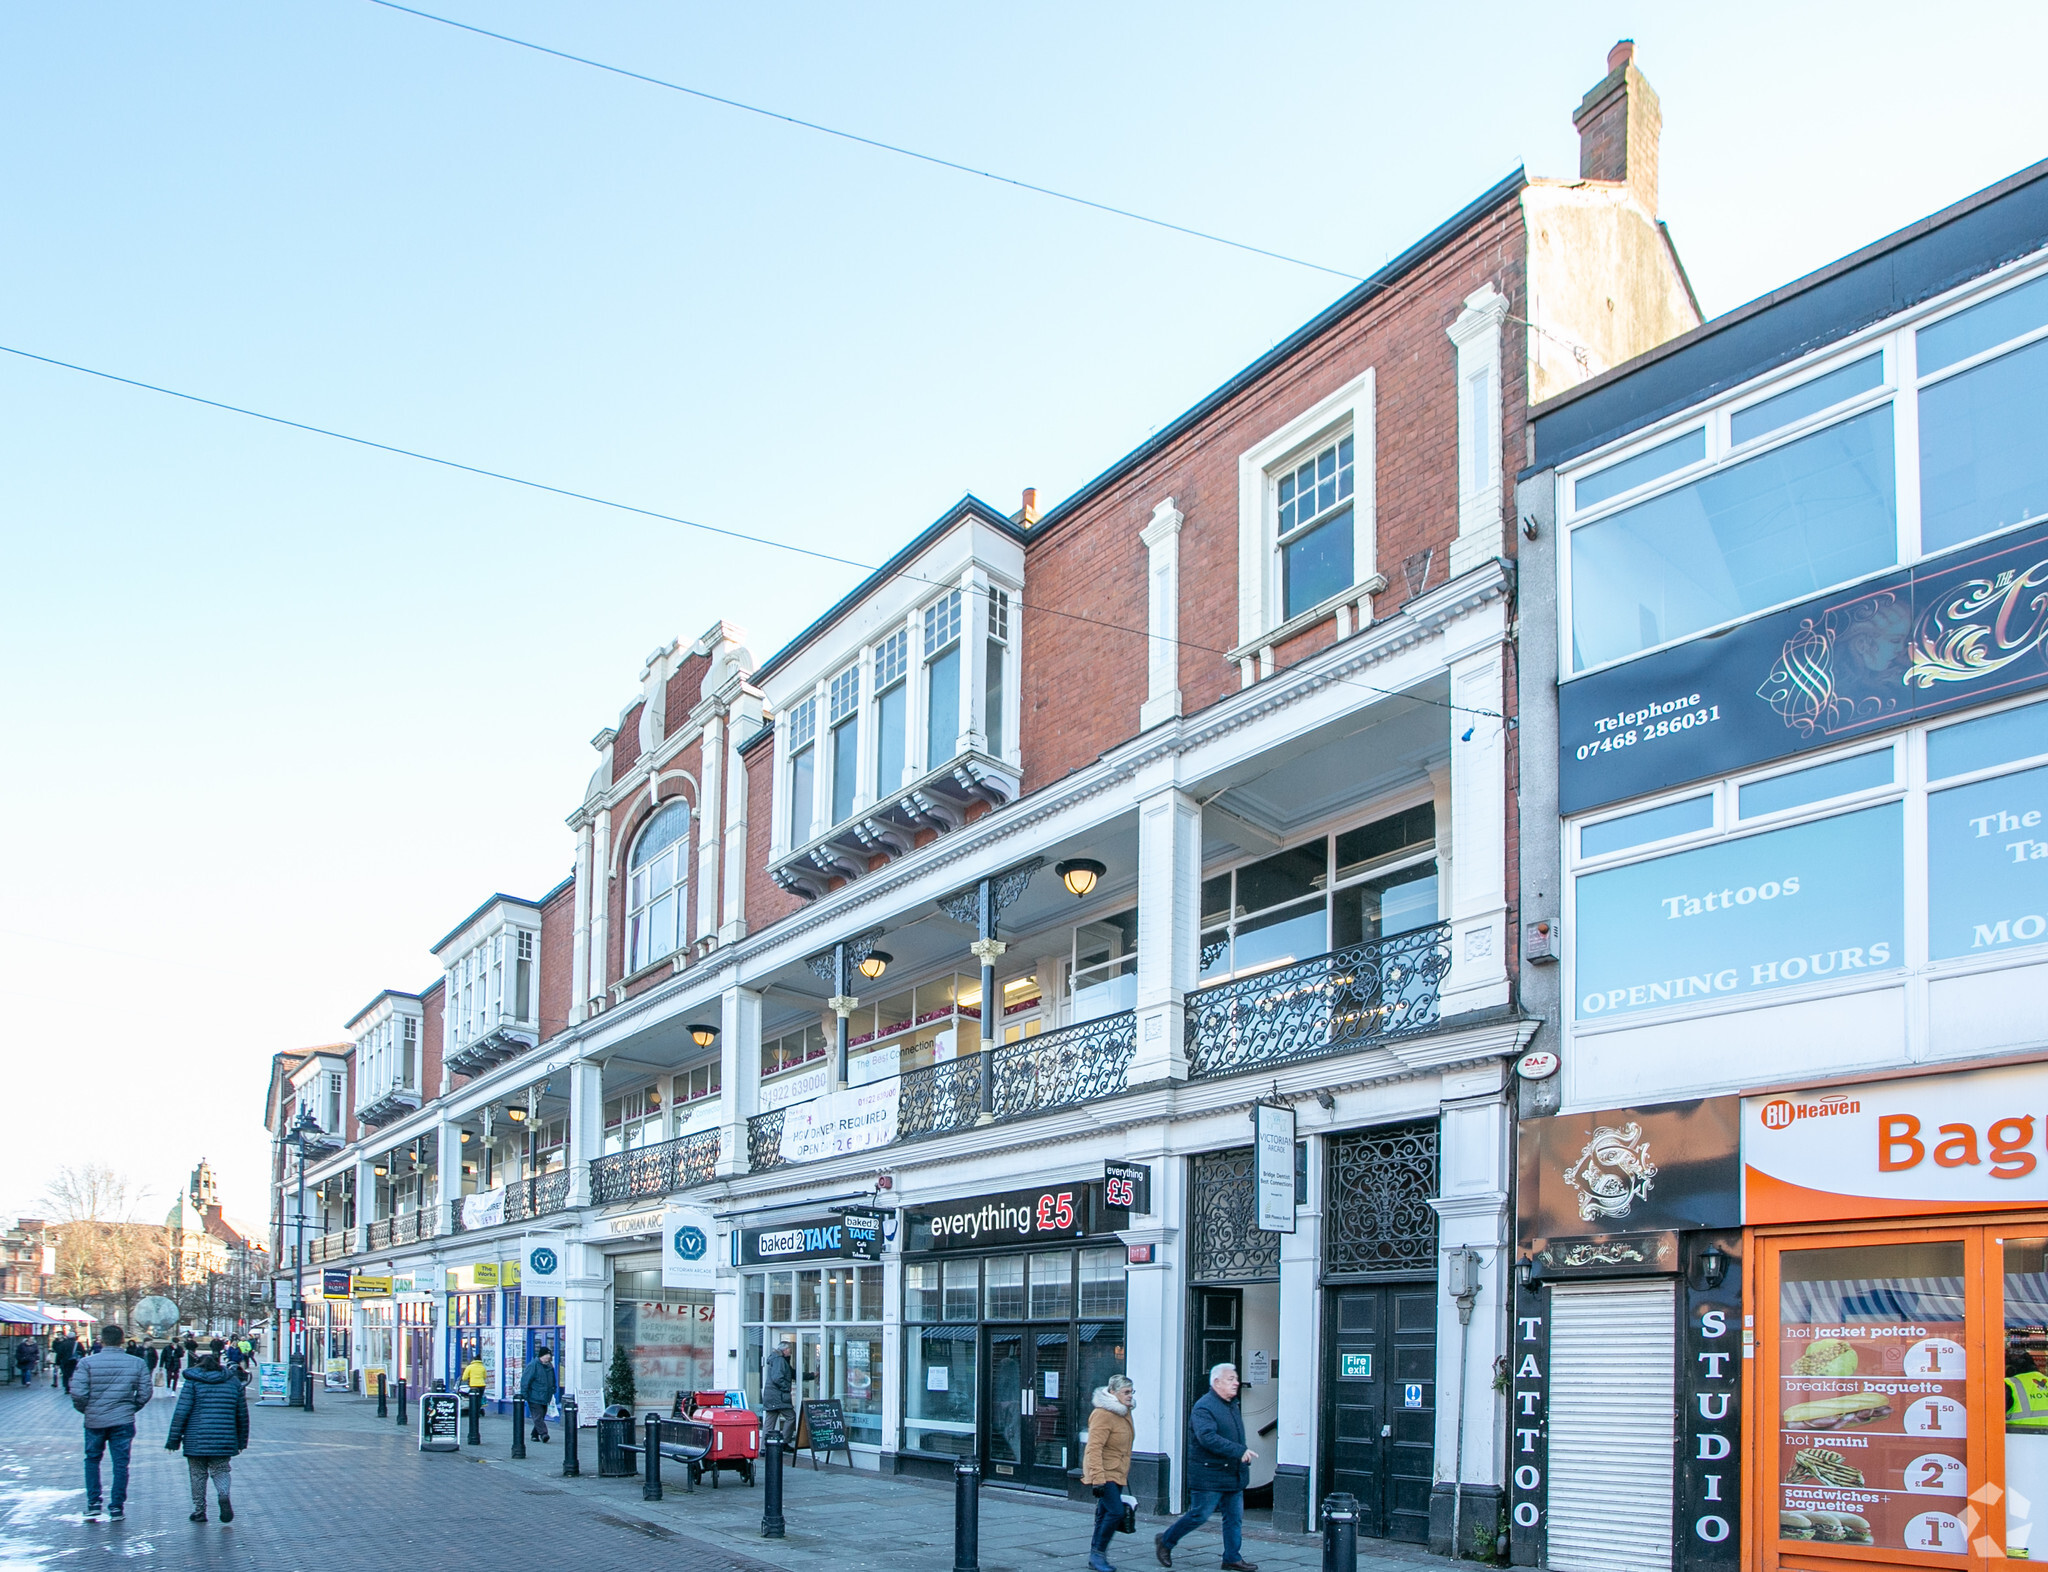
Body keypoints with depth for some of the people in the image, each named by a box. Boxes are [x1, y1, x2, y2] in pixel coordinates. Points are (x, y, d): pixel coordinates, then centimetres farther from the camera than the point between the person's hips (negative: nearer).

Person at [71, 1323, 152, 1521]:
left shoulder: (87, 1362, -8)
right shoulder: (137, 1364, -1)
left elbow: (78, 1393, -13)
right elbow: (144, 1394, 0)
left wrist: (85, 1409, 6)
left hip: (94, 1421, 0)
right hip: (123, 1421, 0)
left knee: (92, 1460, 18)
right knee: (121, 1463, 8)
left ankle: (93, 1504, 14)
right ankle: (117, 1507, 9)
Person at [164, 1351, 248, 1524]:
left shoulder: (193, 1382, 0)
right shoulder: (234, 1382, 10)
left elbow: (181, 1412, -6)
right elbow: (242, 1414, 13)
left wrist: (173, 1440, 0)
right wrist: (242, 1441, 22)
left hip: (197, 1439, -2)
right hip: (224, 1441, 2)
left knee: (198, 1474, 11)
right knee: (220, 1470, 12)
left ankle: (199, 1511, 13)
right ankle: (223, 1494, -17)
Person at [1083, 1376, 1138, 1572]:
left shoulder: (1124, 1412, 11)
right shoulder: (1103, 1415, -18)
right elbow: (1094, 1448, -23)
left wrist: (1126, 1473, 26)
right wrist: (1098, 1479, -28)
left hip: (1117, 1474, 9)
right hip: (1104, 1473, -9)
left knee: (1105, 1515, 11)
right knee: (1116, 1512, -16)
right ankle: (1097, 1554, -4)